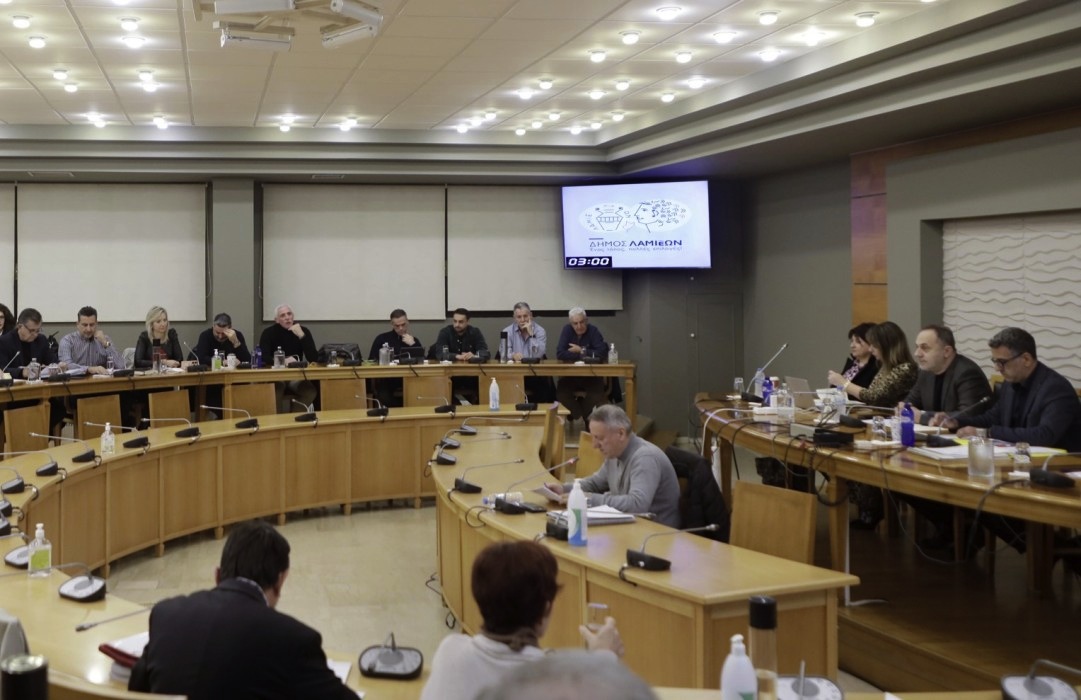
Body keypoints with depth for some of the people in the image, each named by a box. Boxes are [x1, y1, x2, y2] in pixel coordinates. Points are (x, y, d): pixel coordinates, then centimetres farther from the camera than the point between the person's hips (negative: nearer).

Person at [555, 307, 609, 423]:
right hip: (570, 375, 1)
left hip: (591, 375, 0)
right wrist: (582, 355, -15)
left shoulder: (593, 331, -5)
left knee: (599, 392, -27)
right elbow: (560, 354, -14)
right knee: (561, 392, -26)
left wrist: (581, 351, -12)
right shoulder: (567, 330, -3)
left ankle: (578, 415, 0)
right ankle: (578, 416, -2)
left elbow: (603, 352, -18)